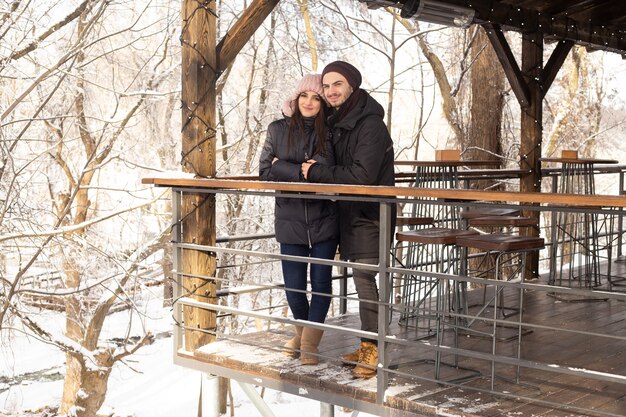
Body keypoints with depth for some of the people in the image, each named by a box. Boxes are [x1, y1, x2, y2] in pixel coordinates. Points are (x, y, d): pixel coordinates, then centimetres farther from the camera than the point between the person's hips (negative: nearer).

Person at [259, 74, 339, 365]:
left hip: (324, 219, -1)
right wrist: (303, 171, -12)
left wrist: (283, 167, -11)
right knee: (293, 285, 7)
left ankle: (310, 344, 15)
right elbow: (265, 171, -1)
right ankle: (302, 331, 34)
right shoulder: (277, 130, 5)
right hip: (289, 219, 2)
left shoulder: (329, 132, -1)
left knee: (321, 282, 2)